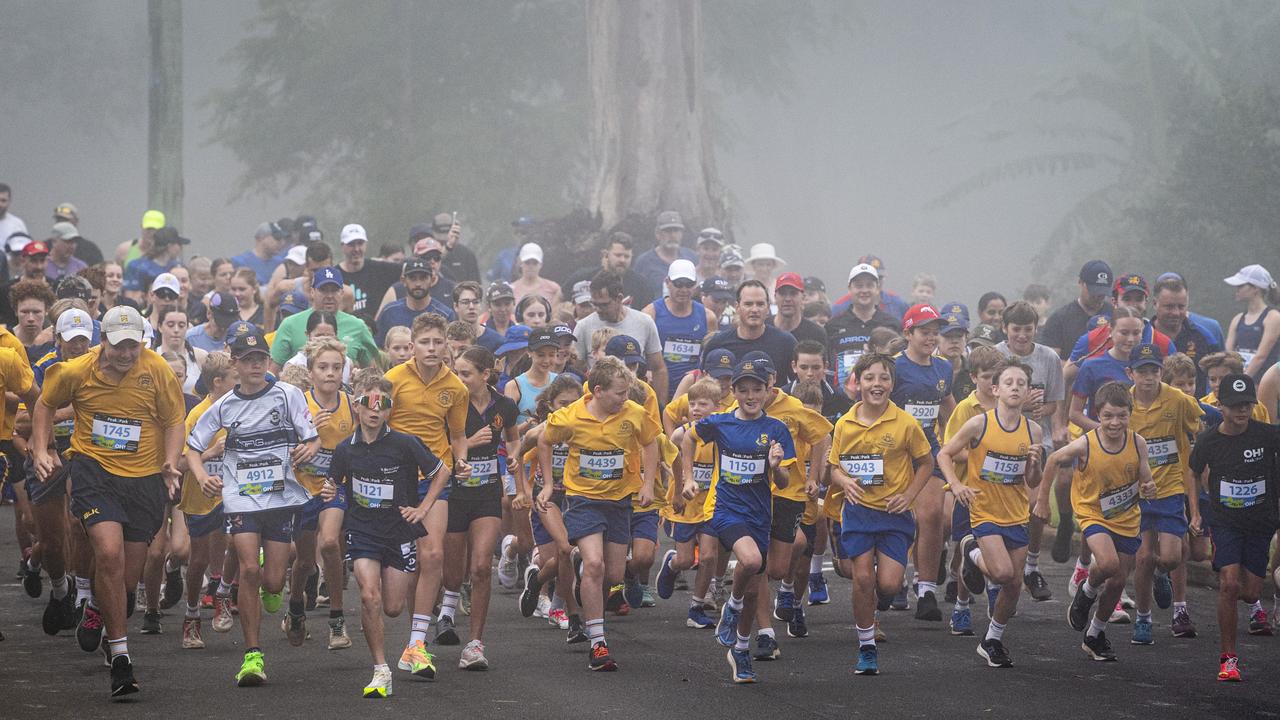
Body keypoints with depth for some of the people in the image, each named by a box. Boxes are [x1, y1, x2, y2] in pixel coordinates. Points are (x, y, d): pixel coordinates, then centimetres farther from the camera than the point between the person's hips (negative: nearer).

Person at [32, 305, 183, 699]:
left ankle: (100, 609, 45)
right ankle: (119, 658, -15)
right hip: (94, 471, -1)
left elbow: (174, 420, 3)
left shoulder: (157, 371, -6)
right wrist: (41, 451, 5)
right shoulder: (76, 372, -5)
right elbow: (44, 404, 14)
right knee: (109, 552, -23)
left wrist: (170, 463, -12)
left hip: (144, 478, 1)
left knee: (126, 578, 6)